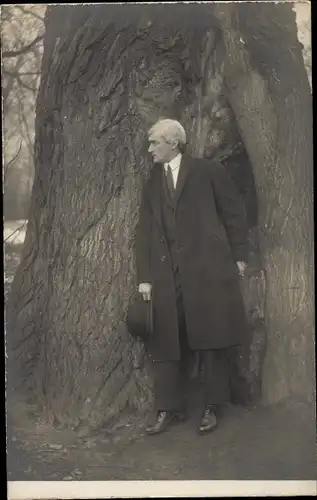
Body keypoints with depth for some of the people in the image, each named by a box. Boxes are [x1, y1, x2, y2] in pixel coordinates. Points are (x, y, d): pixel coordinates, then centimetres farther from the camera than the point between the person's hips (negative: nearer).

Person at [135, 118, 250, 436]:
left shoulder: (208, 171, 3)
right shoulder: (151, 183, 15)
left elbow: (234, 213, 5)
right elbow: (144, 231, 10)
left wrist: (238, 256, 1)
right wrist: (144, 277, 2)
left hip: (208, 268, -4)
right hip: (166, 273, 4)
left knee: (211, 339, 2)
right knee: (165, 343, 3)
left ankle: (212, 407, 15)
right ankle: (169, 409, 12)